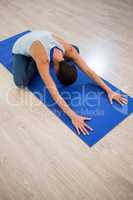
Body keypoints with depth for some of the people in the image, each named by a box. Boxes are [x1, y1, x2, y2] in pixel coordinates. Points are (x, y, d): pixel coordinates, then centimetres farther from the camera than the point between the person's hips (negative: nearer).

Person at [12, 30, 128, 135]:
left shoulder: (69, 49, -30)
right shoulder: (43, 60, -45)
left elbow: (88, 71, -27)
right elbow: (55, 93, -51)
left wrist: (109, 91, -31)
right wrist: (73, 117, -56)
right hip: (21, 48, -4)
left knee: (75, 51, 1)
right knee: (21, 83, -31)